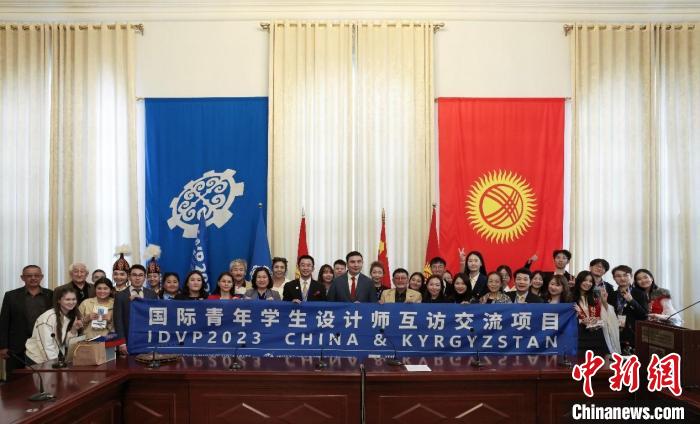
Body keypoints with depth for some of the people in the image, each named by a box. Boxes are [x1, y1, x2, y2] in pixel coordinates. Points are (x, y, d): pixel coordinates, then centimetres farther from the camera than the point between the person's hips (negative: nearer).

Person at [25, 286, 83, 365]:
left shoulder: (73, 317, 1)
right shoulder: (48, 317, -17)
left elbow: (67, 344, 0)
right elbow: (47, 346, -18)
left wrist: (74, 330, -13)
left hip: (57, 358, 5)